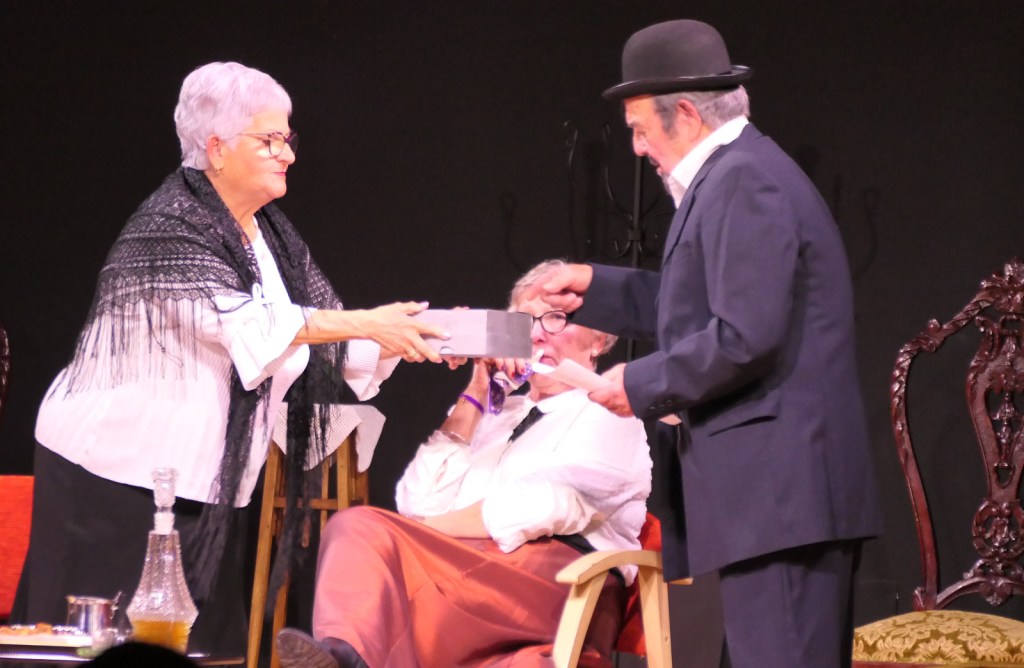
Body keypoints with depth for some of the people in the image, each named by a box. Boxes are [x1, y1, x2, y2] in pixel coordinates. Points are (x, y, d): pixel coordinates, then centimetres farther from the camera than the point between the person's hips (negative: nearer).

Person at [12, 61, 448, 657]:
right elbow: (242, 321, -27)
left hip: (205, 485, 8)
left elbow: (331, 359, 10)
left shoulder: (272, 238, 12)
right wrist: (366, 324, -28)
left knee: (206, 641, 2)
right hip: (116, 476, -8)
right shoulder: (171, 227, -13)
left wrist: (403, 342, -7)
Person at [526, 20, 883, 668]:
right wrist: (597, 288, 26)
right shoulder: (748, 172, 20)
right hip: (792, 490, 11)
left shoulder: (742, 182, -13)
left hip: (776, 490, -11)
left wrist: (641, 384, -10)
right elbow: (705, 302, 27)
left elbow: (745, 336, -21)